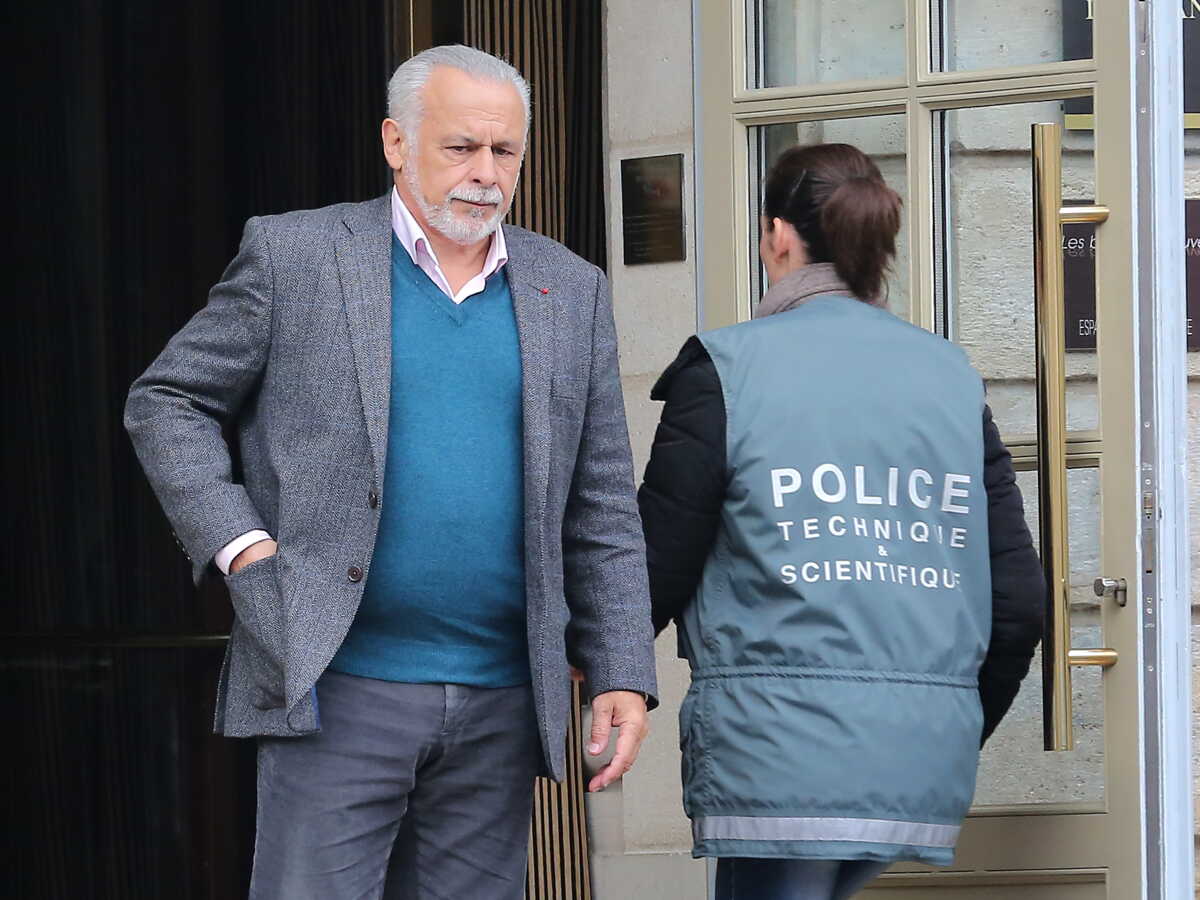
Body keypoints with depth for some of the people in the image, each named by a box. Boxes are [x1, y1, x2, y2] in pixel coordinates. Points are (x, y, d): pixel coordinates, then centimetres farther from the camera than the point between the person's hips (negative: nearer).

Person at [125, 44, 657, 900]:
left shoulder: (571, 292, 11)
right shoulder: (294, 254, 2)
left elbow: (604, 513, 12)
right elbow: (165, 403, 5)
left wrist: (623, 676, 5)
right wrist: (240, 547, -7)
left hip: (500, 702, 3)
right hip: (338, 689, -3)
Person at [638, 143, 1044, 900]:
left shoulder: (728, 367, -3)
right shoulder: (951, 376, 11)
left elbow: (656, 574, -2)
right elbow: (1019, 599, 9)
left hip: (781, 756, -5)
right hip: (927, 768, 5)